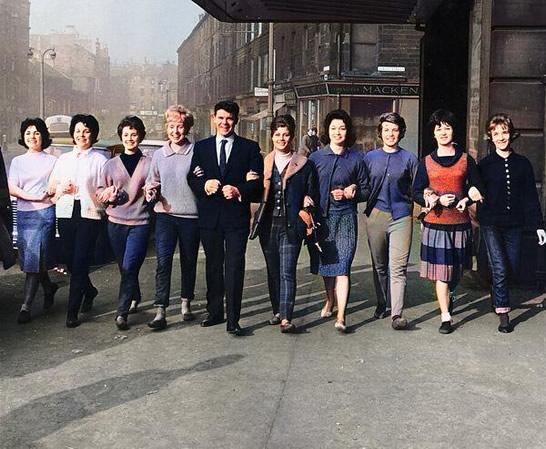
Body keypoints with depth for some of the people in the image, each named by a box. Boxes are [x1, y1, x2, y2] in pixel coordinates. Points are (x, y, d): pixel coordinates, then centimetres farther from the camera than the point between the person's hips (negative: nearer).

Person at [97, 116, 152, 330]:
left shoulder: (149, 164, 5)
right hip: (116, 222, 3)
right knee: (124, 269, 10)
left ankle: (122, 313, -9)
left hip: (140, 223, -3)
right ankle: (135, 298, 33)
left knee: (129, 268, -12)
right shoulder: (111, 164, 11)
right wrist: (110, 194, -10)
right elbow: (100, 192, 12)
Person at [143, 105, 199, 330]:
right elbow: (152, 182, 18)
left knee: (189, 263, 11)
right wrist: (151, 191, -3)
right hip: (165, 214, 1)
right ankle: (160, 311, -6)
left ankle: (186, 303, 30)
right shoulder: (159, 155, 9)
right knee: (163, 262, -8)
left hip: (191, 216, -1)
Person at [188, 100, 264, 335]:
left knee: (234, 267, -6)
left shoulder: (249, 147, 4)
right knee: (213, 265, 13)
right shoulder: (201, 147, 11)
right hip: (209, 216, 3)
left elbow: (258, 181, -1)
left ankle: (233, 320, -2)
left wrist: (240, 190, -18)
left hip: (236, 215, -3)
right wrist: (204, 185, -14)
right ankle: (214, 312, 26)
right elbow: (192, 177, 7)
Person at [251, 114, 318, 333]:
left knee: (287, 272, -9)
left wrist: (308, 202, -12)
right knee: (273, 271, 12)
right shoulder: (263, 163, 11)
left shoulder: (304, 165, 4)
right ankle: (277, 311, 25)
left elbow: (312, 194, 7)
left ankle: (286, 318, -11)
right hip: (268, 224, 4)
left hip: (291, 225, -3)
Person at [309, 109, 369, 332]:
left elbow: (366, 190, 9)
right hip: (321, 217, 2)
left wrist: (350, 193, -9)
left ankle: (340, 316, -12)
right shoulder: (315, 158, 5)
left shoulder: (356, 159, 3)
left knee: (342, 266, -10)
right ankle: (330, 300, 39)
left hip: (345, 218, -2)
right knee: (326, 263, 15)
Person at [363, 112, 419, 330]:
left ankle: (396, 314, -12)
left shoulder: (409, 159, 5)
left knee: (398, 267, -9)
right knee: (379, 265, 12)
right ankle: (382, 304, 28)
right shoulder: (370, 157, 11)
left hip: (401, 217, -2)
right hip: (376, 216, 3)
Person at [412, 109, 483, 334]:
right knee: (440, 270, -4)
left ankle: (449, 294, 44)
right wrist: (437, 200, -13)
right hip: (435, 223, -1)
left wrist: (466, 200, -13)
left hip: (460, 223, 1)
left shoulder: (466, 160, 6)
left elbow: (477, 189, 8)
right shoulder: (426, 162, 5)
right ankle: (446, 316, 2)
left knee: (456, 268, 13)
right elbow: (417, 193, 5)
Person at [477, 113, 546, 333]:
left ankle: (497, 295, 35)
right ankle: (503, 312, 1)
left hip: (514, 224, 3)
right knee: (499, 268, -8)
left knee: (512, 267, 7)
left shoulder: (522, 163, 7)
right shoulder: (485, 164, 2)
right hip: (490, 224, -3)